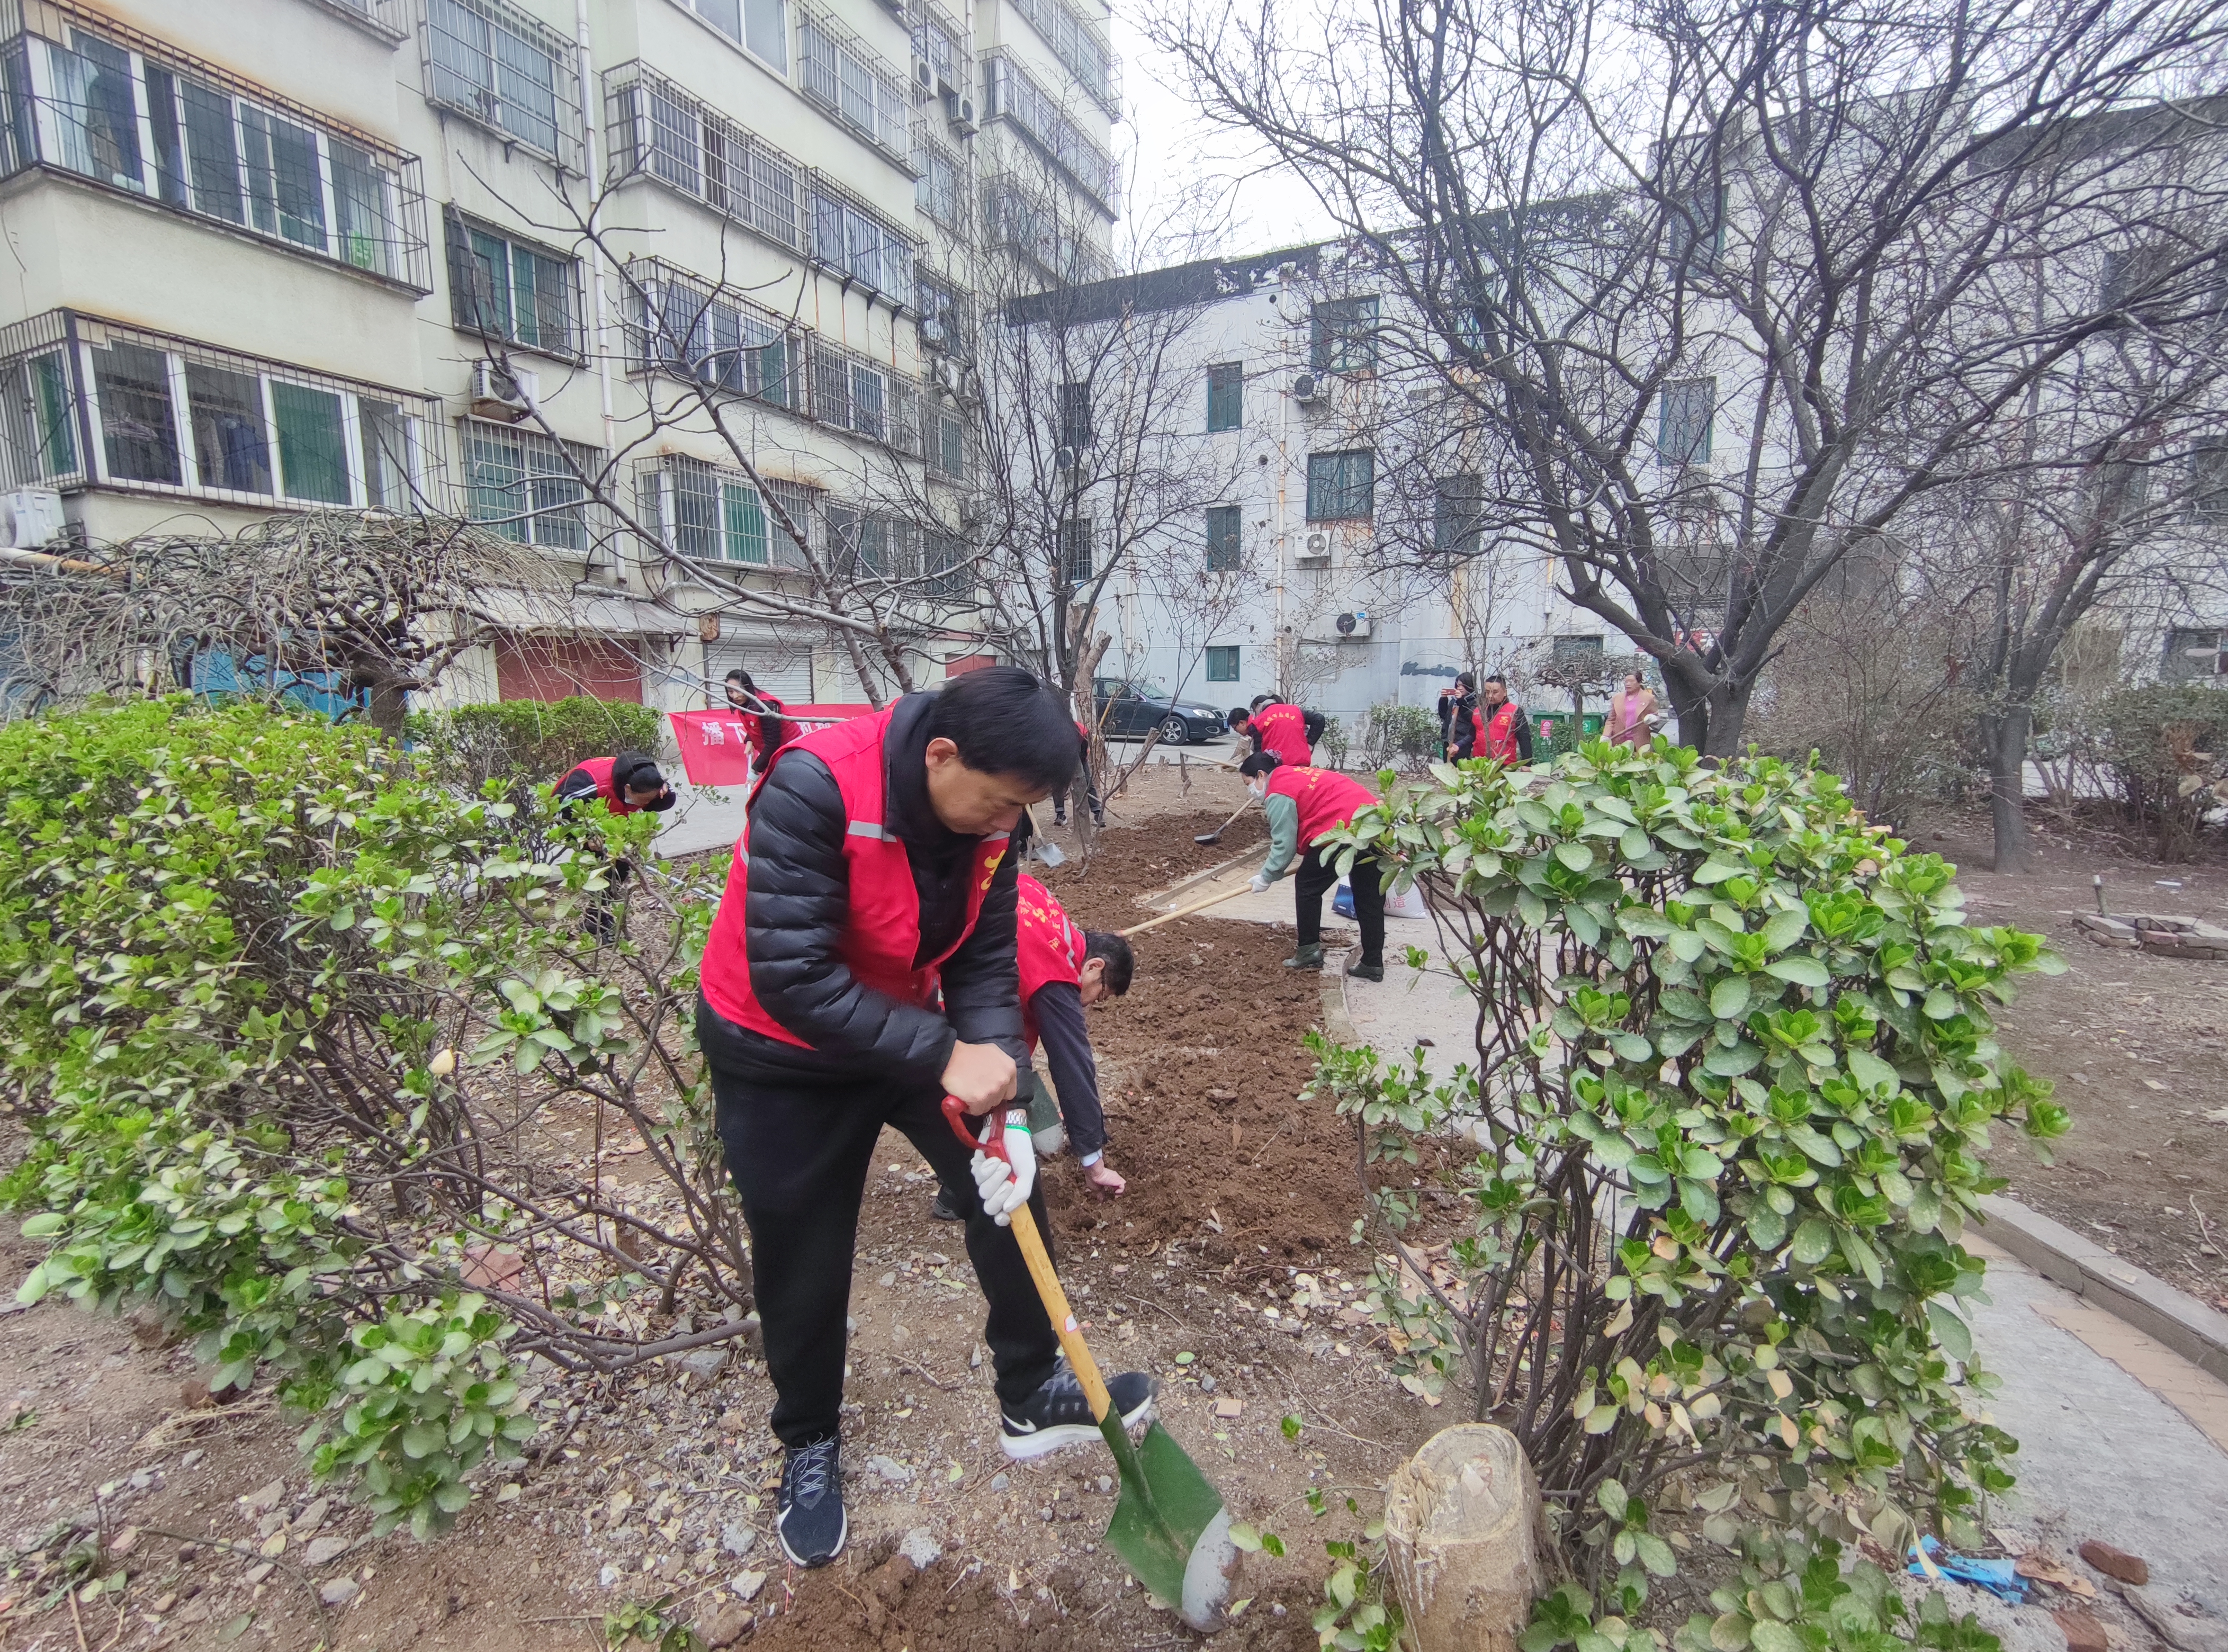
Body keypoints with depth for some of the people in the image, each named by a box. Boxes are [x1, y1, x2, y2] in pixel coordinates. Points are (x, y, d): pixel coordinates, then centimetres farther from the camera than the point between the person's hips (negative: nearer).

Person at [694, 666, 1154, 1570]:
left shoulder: (988, 814, -14)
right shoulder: (814, 787, -33)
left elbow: (984, 963, -10)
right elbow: (791, 978, -35)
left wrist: (1007, 1102, -20)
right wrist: (945, 1058, -36)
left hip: (912, 1030, 5)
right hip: (781, 1054, -5)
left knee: (1010, 1185, 5)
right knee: (804, 1268, 9)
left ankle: (1032, 1397, 29)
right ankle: (809, 1447, 39)